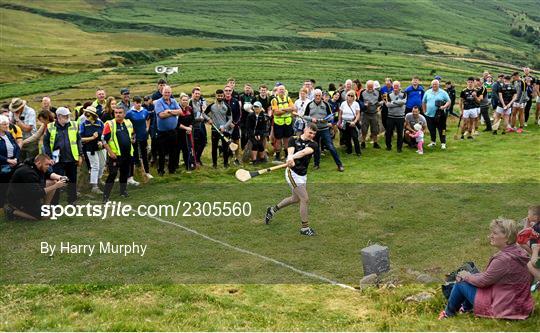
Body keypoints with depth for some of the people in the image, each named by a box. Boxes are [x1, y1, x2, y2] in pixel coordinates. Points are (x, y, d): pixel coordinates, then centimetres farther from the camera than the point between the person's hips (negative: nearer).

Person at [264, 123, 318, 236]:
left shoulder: (313, 144, -3)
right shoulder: (293, 140, -5)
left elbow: (304, 152, -25)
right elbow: (290, 151, -24)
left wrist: (293, 157, -44)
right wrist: (290, 159, -47)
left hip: (303, 174, 6)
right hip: (293, 173, -6)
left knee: (296, 198, 21)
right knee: (305, 199, -10)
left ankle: (272, 210, 42)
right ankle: (305, 228, 3)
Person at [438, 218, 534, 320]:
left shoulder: (504, 259, -29)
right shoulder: (516, 250, 2)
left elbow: (483, 281, -18)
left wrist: (466, 276, 1)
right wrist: (469, 276, 2)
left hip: (503, 306, -9)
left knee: (461, 283, 2)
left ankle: (449, 313, 25)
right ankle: (466, 308, 39)